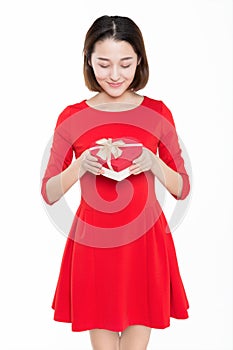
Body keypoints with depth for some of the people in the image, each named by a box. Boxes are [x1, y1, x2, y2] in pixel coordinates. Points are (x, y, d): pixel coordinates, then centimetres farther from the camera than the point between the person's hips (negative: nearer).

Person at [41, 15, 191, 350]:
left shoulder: (158, 113, 0)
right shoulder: (71, 117, -1)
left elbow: (182, 189, 4)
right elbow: (48, 193, 2)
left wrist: (154, 164, -15)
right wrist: (80, 166, -16)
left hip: (145, 243, 0)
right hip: (92, 244, 0)